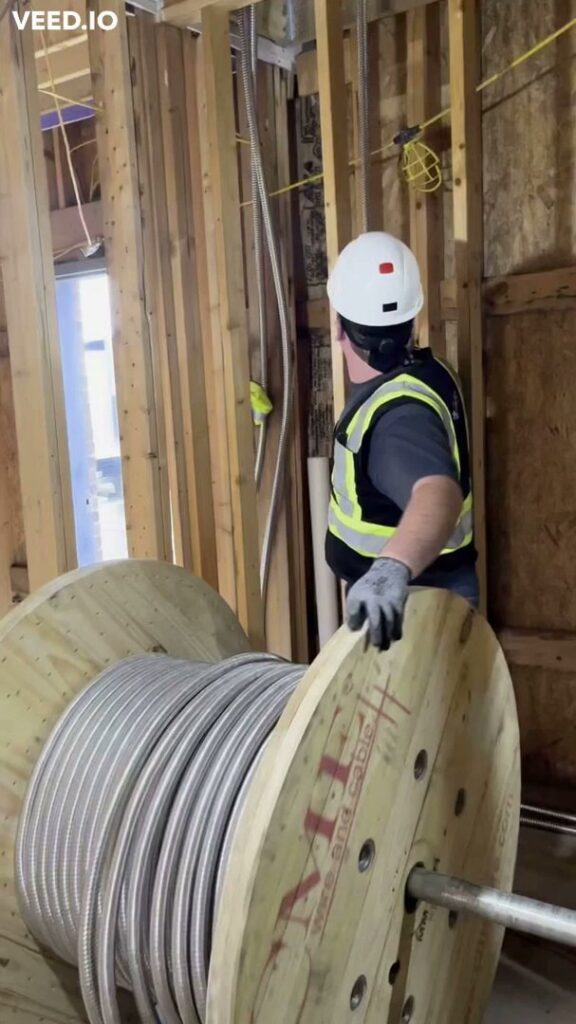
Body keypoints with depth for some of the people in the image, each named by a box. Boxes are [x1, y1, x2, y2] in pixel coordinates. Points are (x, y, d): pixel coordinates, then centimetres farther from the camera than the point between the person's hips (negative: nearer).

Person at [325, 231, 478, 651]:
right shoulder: (425, 370, -3)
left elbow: (438, 494, -53)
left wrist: (392, 568, -70)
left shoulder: (397, 413, -33)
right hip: (419, 588, 9)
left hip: (417, 599, -9)